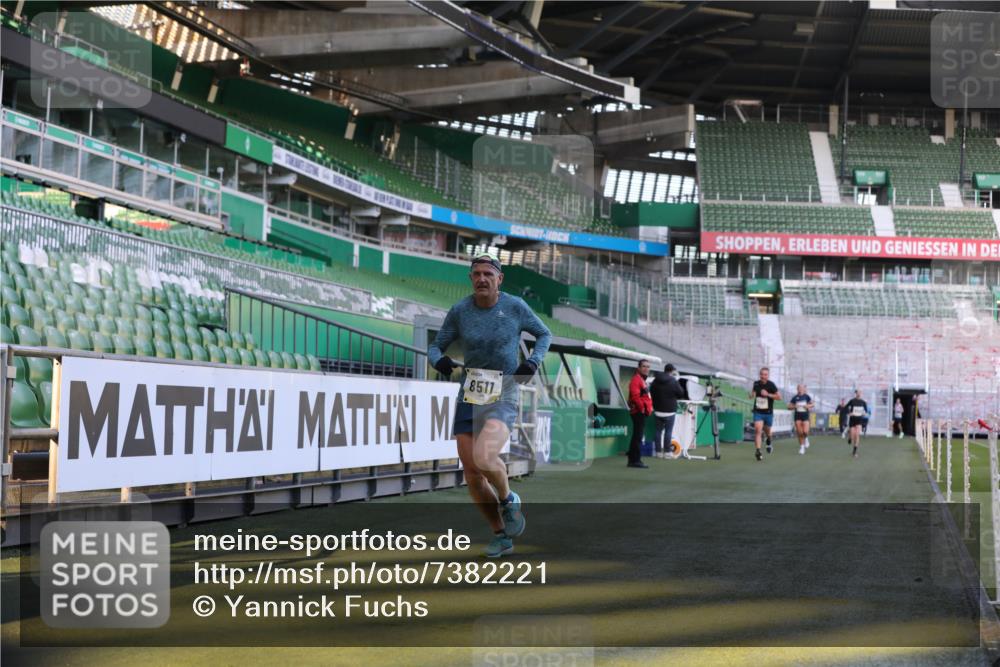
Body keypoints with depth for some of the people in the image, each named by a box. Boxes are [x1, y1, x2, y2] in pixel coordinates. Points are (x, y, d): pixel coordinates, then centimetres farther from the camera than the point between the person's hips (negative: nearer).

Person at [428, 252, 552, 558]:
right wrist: (439, 360, -16)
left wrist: (533, 361, -8)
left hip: (503, 399, -4)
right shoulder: (460, 311, -1)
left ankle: (508, 500, 3)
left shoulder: (515, 306, -5)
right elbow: (436, 346, 7)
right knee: (472, 475, 3)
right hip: (468, 398, 4)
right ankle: (501, 536, 23)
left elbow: (544, 334, 10)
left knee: (483, 458, -29)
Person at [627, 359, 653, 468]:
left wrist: (649, 408, 16)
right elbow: (635, 396, -23)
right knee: (638, 436, -11)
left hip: (643, 412, 11)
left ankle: (632, 460, 18)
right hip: (639, 412, -11)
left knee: (637, 436, 13)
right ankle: (636, 460, -11)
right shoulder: (636, 379, -13)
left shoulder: (643, 380, 21)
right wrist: (642, 408, -18)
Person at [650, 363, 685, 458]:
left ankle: (658, 451, 8)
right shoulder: (673, 382, -11)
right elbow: (681, 394, -4)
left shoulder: (655, 381, 6)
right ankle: (667, 452, -1)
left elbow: (651, 393, 12)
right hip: (669, 411, -5)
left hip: (658, 410, 5)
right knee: (668, 431, 0)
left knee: (658, 431, 8)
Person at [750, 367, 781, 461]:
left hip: (768, 412, -1)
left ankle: (769, 441, 52)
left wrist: (768, 394, -22)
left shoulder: (771, 385, -12)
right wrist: (752, 394, -1)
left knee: (767, 431, 16)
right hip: (758, 412, 1)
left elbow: (779, 397, -12)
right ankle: (757, 451, -18)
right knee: (757, 430, -17)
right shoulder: (756, 384, -1)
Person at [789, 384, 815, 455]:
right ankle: (801, 446, 11)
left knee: (805, 431, -16)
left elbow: (813, 404, 8)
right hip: (798, 417, 1)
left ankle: (806, 438, 19)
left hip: (805, 416, -1)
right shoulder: (795, 397, 2)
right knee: (799, 433, -3)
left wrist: (808, 406, -11)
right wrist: (794, 406, -13)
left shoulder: (807, 396, 0)